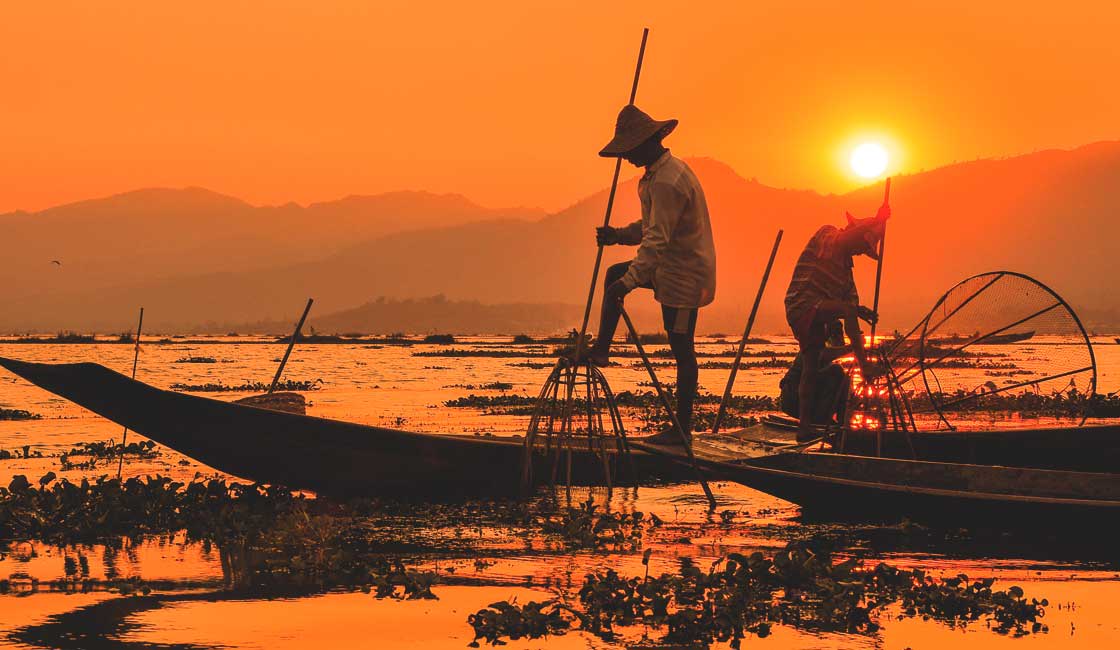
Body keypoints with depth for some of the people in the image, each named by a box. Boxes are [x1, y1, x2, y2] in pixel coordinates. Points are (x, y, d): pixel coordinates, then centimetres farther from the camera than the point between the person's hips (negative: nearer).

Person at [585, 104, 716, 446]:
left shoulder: (667, 181, -23)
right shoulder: (662, 171, 11)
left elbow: (658, 239, -30)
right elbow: (651, 226, 21)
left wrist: (631, 280, -34)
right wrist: (619, 235, 6)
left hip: (684, 276, -11)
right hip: (671, 267, 11)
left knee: (682, 350, -5)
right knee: (614, 274, 19)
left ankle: (683, 430, 0)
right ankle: (601, 350, 19)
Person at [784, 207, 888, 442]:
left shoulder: (845, 262, 19)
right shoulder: (826, 237, -1)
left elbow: (850, 298, 17)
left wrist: (860, 311, -1)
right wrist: (879, 219, -15)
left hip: (815, 316, 9)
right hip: (802, 305, -9)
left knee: (811, 367, 5)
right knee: (847, 310, -29)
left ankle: (804, 427, 3)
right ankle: (864, 364, -33)